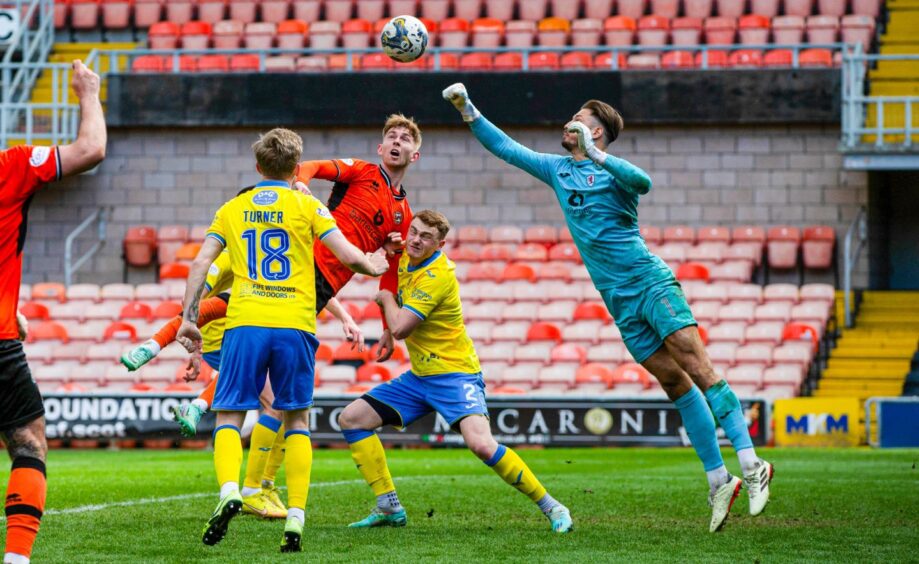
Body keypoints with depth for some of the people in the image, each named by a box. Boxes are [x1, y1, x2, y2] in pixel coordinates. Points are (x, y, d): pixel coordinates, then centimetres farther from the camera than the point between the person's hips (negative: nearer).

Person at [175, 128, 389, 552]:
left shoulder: (232, 209, 14)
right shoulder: (307, 207, 7)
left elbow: (200, 265, 7)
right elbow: (349, 257, 1)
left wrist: (189, 318, 9)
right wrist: (374, 266, 22)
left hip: (244, 324, 1)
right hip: (295, 326, 0)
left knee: (229, 417, 5)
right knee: (296, 420, 11)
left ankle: (229, 490, -23)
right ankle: (295, 518, 1)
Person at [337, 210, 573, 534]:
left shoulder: (436, 276, -21)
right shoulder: (407, 262, 6)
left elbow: (400, 328, -23)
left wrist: (387, 300, -4)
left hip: (454, 374, -9)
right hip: (419, 375, 9)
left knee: (481, 444, -30)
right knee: (351, 419, 5)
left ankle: (550, 507, -17)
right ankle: (389, 509, 8)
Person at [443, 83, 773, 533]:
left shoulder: (612, 170, -3)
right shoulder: (556, 169, 17)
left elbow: (643, 182, -26)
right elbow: (505, 147, 22)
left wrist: (595, 156, -33)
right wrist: (468, 111, 14)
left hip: (650, 282, -5)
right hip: (620, 302, 5)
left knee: (697, 366, -16)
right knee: (675, 385, 1)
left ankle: (750, 465, -20)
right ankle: (718, 481, -1)